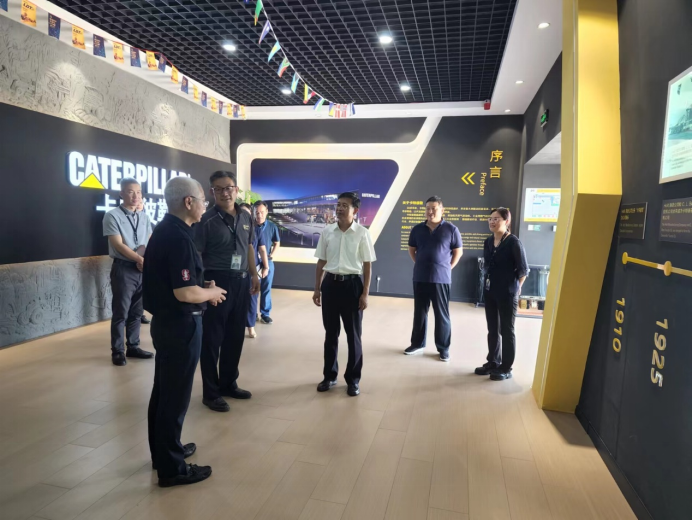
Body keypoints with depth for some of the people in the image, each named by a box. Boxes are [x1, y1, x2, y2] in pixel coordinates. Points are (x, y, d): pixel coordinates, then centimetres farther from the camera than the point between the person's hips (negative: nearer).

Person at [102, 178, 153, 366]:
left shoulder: (144, 217, 11)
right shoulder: (112, 216, -6)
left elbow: (150, 243, 7)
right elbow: (118, 245, -12)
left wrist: (145, 260, -12)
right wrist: (140, 259, -16)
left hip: (143, 269, 5)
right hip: (123, 269, -5)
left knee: (136, 312, 13)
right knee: (121, 312, 2)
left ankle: (133, 346, 26)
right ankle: (118, 351, 15)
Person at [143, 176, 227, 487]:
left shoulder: (163, 231, 9)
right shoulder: (179, 237, -22)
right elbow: (185, 292, -26)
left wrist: (203, 286, 10)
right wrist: (212, 293, -8)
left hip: (164, 321, 10)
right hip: (180, 325, -10)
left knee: (163, 390, 20)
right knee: (175, 396, 2)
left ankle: (162, 452, 37)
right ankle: (172, 468, 17)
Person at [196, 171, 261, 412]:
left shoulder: (246, 218, 9)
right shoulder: (207, 220, -10)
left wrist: (254, 274, 15)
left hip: (241, 282, 6)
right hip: (217, 282, -6)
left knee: (235, 336, 15)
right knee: (212, 338, 5)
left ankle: (229, 384, 31)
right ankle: (211, 392, 18)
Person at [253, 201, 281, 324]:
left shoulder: (272, 226, -2)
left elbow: (276, 243, 7)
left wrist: (273, 254, -10)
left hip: (268, 261, 1)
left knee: (266, 288, 9)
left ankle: (265, 313, 21)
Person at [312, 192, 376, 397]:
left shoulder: (362, 234, -6)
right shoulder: (327, 232, 3)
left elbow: (367, 265, -3)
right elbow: (321, 262, 9)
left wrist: (365, 293, -6)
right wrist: (317, 288, 8)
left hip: (352, 284, -3)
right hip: (330, 283, 3)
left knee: (353, 334, 7)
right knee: (331, 333, 13)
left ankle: (353, 379, 23)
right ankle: (329, 375, 29)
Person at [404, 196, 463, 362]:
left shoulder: (451, 229, -4)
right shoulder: (417, 229, 5)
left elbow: (458, 252, 3)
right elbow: (412, 249, 17)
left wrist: (448, 267, -2)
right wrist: (420, 264, 9)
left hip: (441, 278, -3)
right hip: (420, 278, 3)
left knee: (442, 314, 5)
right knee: (419, 312, 12)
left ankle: (443, 348, 17)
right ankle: (418, 343, 26)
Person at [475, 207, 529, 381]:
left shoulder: (513, 242, -14)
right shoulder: (488, 242, 5)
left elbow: (523, 270, -9)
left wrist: (514, 288, 0)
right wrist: (488, 283, 7)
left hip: (507, 293, -6)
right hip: (489, 291, 6)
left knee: (506, 331, 6)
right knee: (492, 329, 16)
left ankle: (506, 368, 17)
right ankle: (493, 362, 30)